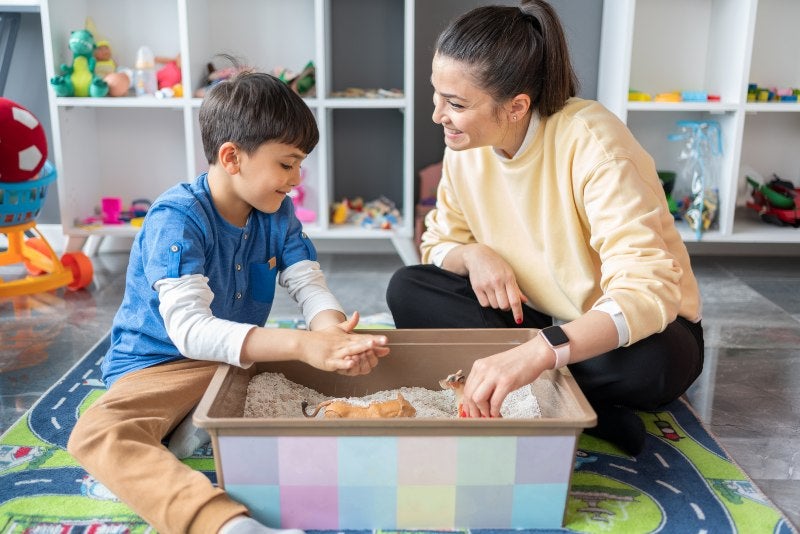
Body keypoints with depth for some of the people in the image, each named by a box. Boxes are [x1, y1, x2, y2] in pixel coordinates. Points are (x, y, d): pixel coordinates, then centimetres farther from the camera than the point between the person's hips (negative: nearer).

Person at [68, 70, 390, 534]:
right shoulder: (177, 219, -21)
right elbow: (189, 330, -33)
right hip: (161, 365, -5)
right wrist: (300, 344, -46)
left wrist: (334, 334, -31)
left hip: (244, 359, 6)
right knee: (97, 435, -34)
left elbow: (309, 284, -5)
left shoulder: (279, 213, -1)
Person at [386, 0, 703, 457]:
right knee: (407, 290, -15)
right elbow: (439, 243, 3)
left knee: (648, 364, -39)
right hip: (534, 318, 6)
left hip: (629, 327, -5)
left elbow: (649, 290, -36)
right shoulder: (466, 147, -9)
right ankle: (595, 409, -17)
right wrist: (473, 254, -21)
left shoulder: (591, 142, -27)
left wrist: (538, 353, -51)